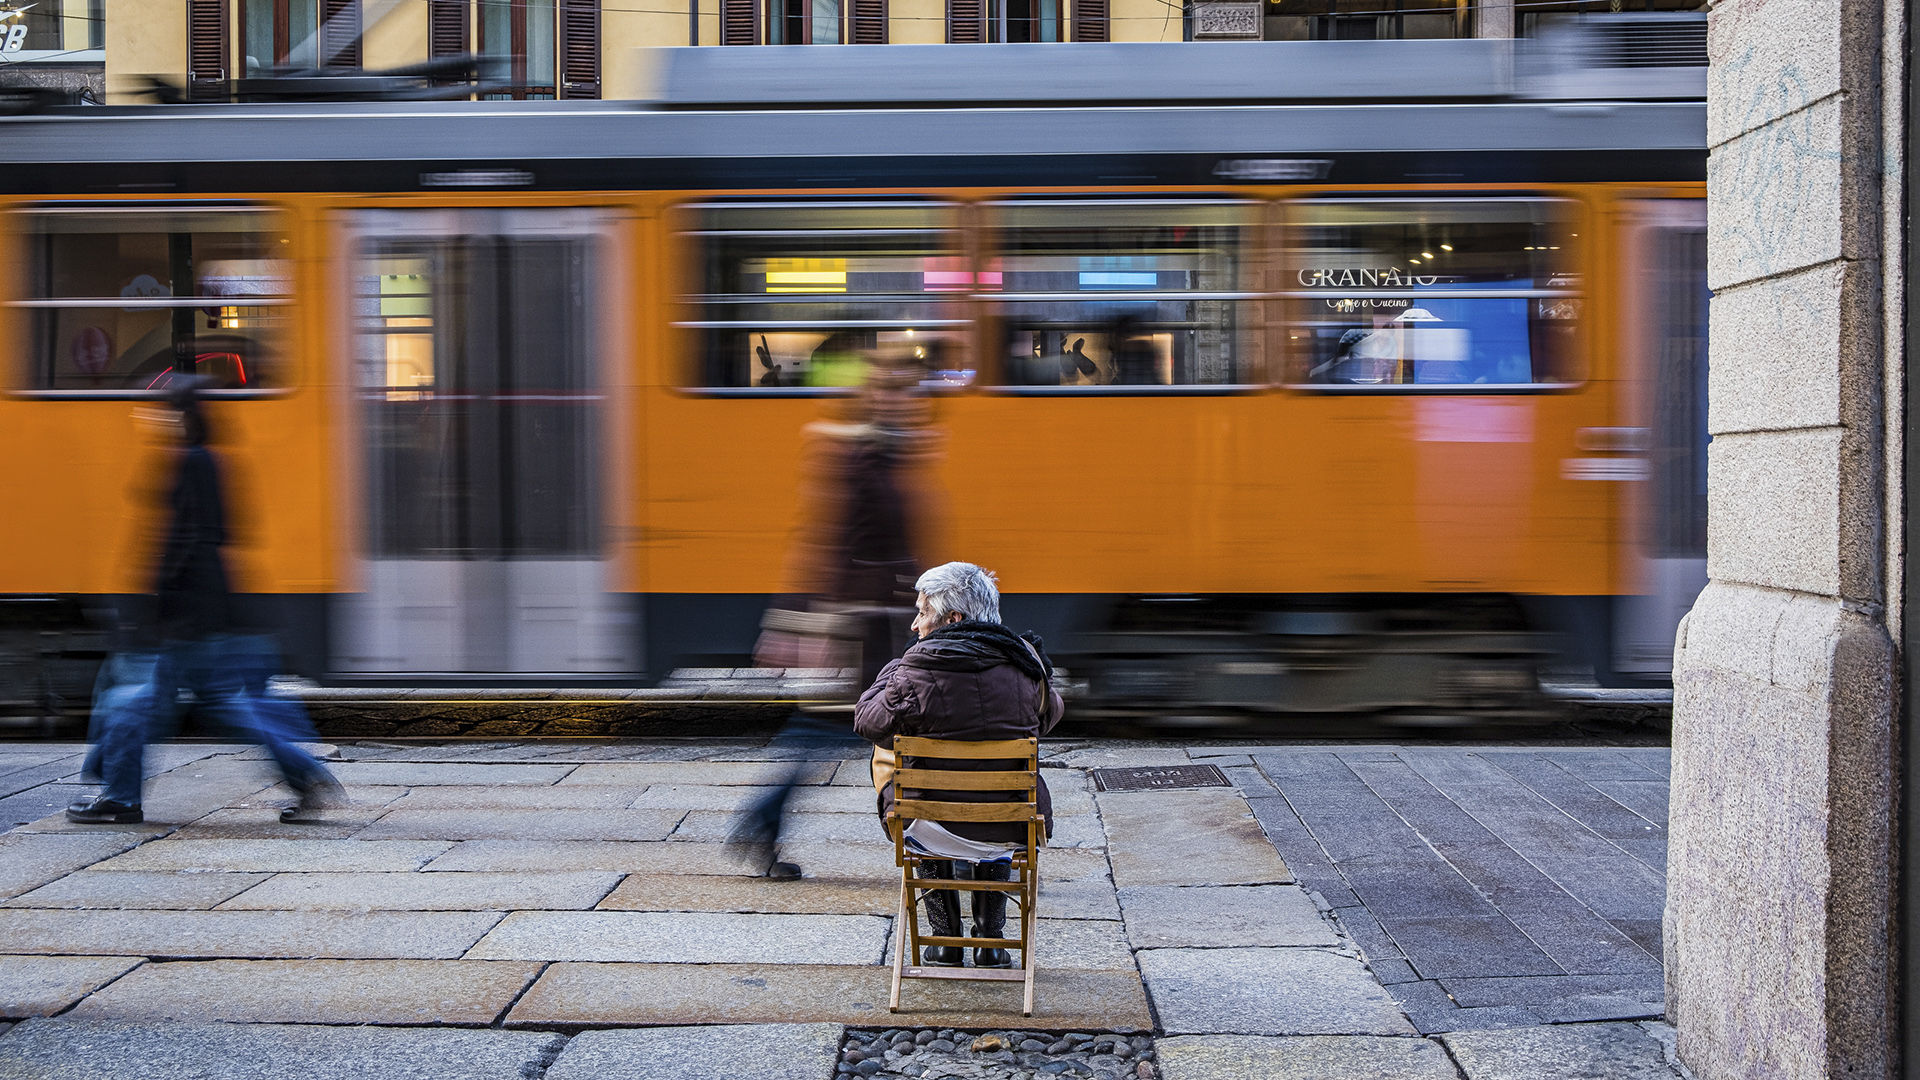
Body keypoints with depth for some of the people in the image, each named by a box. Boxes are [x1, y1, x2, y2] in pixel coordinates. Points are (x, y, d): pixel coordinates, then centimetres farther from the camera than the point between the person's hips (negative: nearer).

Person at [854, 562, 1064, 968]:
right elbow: (1049, 715, 14)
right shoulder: (1023, 664, -6)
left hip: (937, 831, -2)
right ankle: (990, 941, 39)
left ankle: (945, 938, 39)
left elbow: (867, 721, -1)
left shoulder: (916, 672, -17)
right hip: (1011, 830, 2)